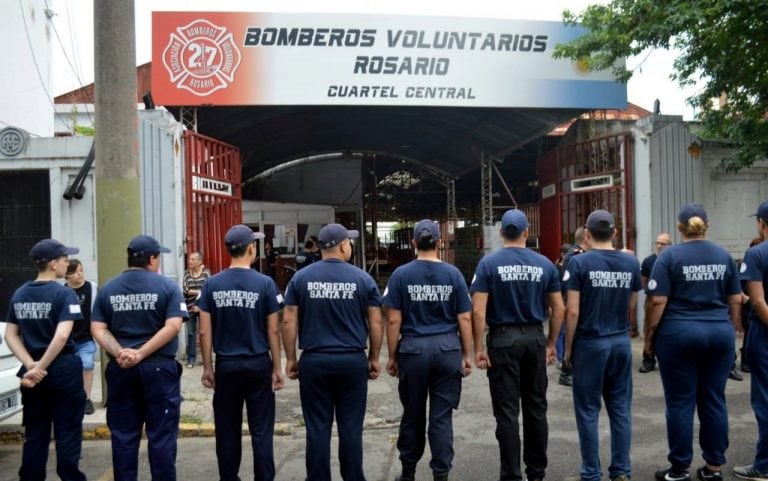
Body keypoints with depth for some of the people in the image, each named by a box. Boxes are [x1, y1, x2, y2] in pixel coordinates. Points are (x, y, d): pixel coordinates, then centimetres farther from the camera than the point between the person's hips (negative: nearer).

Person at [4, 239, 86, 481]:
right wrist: (41, 367, -16)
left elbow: (10, 335, 5)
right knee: (67, 434, 4)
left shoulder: (19, 294, 7)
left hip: (32, 372, 6)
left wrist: (31, 365, -4)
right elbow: (62, 336, -23)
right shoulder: (64, 294, -13)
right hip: (63, 369, -6)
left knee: (34, 434, 14)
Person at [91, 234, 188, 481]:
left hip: (120, 369, 3)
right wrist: (141, 353, -15)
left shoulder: (107, 289, 6)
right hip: (159, 368, -3)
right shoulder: (167, 286, -5)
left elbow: (97, 328, -1)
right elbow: (173, 326, -15)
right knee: (161, 436, 5)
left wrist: (119, 353, -11)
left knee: (123, 436, 11)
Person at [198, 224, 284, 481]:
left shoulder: (212, 284, -1)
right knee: (261, 430, 4)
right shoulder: (265, 283, -9)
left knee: (227, 430, 11)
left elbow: (205, 331, -1)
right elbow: (273, 331, -6)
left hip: (226, 365, 2)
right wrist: (277, 368, 1)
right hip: (258, 364, -2)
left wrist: (207, 367, 8)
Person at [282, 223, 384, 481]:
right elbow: (376, 323, 1)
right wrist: (374, 358, 11)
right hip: (353, 360, 0)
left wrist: (290, 359, 7)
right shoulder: (363, 278, -1)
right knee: (351, 427, 7)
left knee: (317, 428, 6)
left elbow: (289, 322, 0)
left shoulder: (301, 278, 1)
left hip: (314, 361, 1)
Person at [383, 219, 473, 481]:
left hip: (413, 349, 0)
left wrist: (392, 356, 3)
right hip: (447, 349, 0)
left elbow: (394, 320, -4)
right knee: (442, 416, 5)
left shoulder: (401, 274, -3)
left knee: (413, 414, 13)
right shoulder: (453, 273, 1)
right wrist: (467, 354, 7)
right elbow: (464, 318, 0)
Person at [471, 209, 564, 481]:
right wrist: (551, 344, 13)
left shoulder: (489, 263, -6)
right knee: (536, 408, 13)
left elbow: (478, 311, -12)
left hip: (503, 340, -3)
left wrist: (478, 348, -6)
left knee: (507, 412, 2)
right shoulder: (544, 264, 3)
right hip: (534, 339, 3)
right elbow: (559, 309, 4)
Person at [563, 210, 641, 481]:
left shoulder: (579, 263, -11)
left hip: (590, 344, -4)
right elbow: (632, 307, 10)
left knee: (588, 410, 4)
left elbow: (573, 311, -12)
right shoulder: (631, 263, 2)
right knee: (621, 408, 11)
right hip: (622, 342, 4)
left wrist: (568, 347, -2)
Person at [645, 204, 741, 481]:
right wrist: (732, 332, 19)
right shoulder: (724, 255, 7)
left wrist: (650, 337, -2)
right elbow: (736, 300, 10)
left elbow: (657, 301, -11)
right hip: (720, 333, 4)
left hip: (679, 334, -4)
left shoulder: (670, 256, -6)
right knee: (714, 401, 11)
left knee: (680, 403, 2)